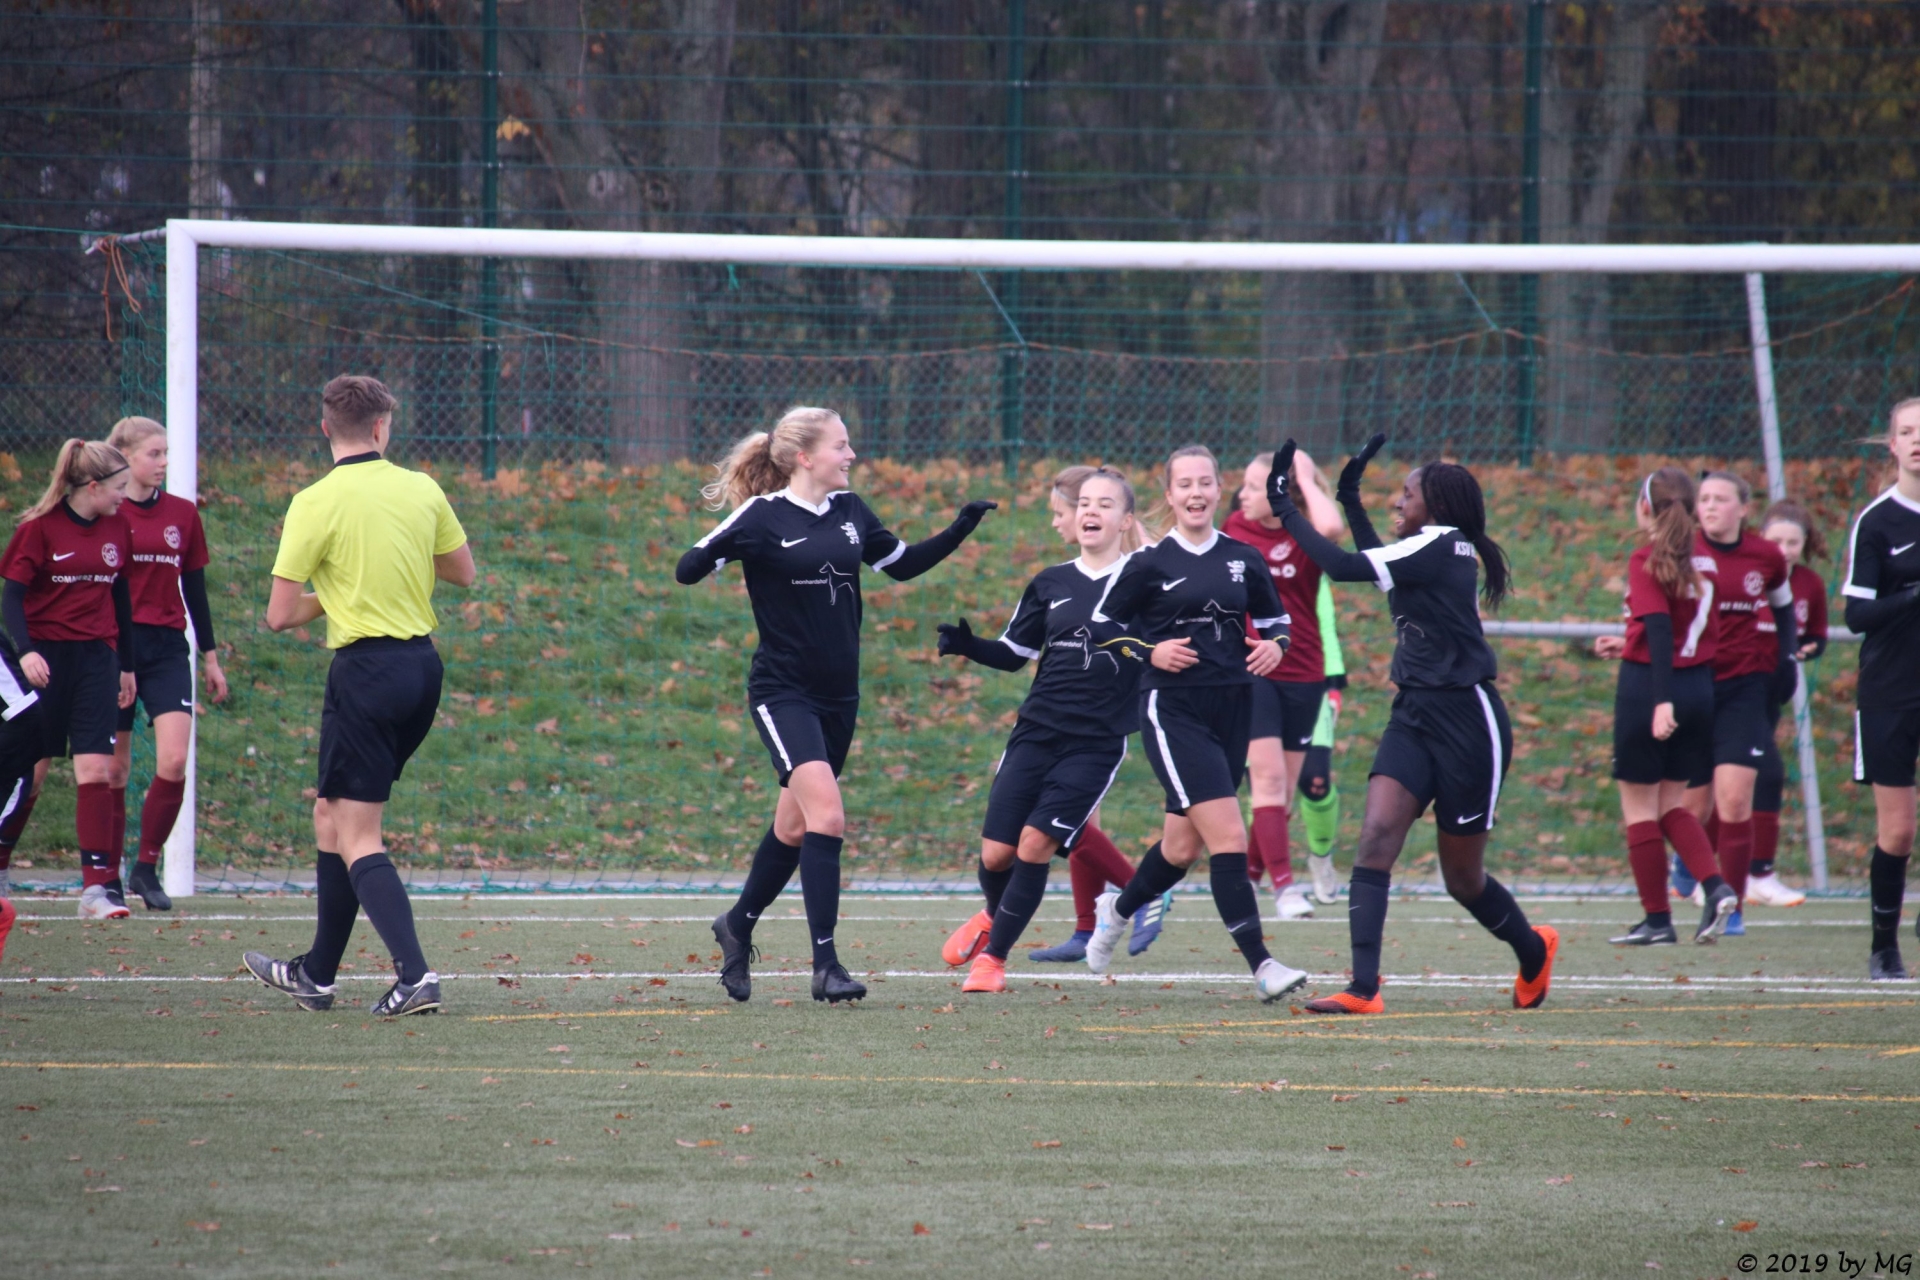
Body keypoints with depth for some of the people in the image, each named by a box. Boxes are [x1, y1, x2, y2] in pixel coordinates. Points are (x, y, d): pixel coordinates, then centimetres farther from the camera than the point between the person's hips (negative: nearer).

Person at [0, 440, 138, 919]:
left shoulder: (117, 529, 7)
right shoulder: (40, 528, -8)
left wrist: (127, 665, 19)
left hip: (96, 660, 4)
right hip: (46, 659, -4)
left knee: (96, 769, -6)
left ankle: (98, 885, -9)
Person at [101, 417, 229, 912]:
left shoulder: (183, 514, 9)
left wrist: (211, 656, 15)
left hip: (167, 650, 3)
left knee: (173, 762, -12)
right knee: (113, 768, 1)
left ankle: (147, 868, 3)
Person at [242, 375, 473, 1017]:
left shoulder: (316, 504, -12)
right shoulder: (421, 490, 3)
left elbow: (279, 615, -9)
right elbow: (463, 573, 17)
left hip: (366, 667, -7)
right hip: (422, 663, 7)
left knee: (356, 837, -4)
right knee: (331, 814, 19)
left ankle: (414, 976, -19)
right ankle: (316, 974, 27)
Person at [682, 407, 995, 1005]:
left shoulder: (850, 512, 8)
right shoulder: (762, 517, -10)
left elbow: (902, 564, 20)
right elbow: (687, 570, -13)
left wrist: (961, 528, 10)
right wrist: (727, 548, -33)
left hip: (838, 696, 7)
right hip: (784, 693, -7)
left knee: (795, 827, 15)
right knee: (826, 816, -20)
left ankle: (738, 925, 38)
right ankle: (825, 964, -19)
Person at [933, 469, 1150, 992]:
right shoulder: (1050, 584, 10)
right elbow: (1012, 654, 14)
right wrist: (967, 645, -4)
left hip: (1097, 742, -3)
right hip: (1036, 732, 3)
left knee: (1035, 844, -14)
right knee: (995, 853, -1)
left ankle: (994, 957, 0)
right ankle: (995, 917, 32)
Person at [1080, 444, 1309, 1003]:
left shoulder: (1243, 559, 7)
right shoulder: (1150, 564, -3)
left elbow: (1275, 620, 18)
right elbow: (1101, 628, 3)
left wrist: (1274, 645, -4)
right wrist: (1151, 652, -12)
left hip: (1232, 708, 5)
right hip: (1173, 710, -5)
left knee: (1183, 847, 13)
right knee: (1228, 837, -16)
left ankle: (1117, 907, 42)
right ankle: (1261, 965, -17)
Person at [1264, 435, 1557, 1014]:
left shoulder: (1440, 546, -15)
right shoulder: (1428, 550, 12)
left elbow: (1344, 566, -20)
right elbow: (1376, 564, 37)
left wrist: (1285, 506, -12)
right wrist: (1349, 498, 33)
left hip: (1467, 722, -8)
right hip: (1414, 716, 8)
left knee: (1463, 878, 6)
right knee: (1376, 836, -13)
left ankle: (1534, 950, 35)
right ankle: (1364, 989, -21)